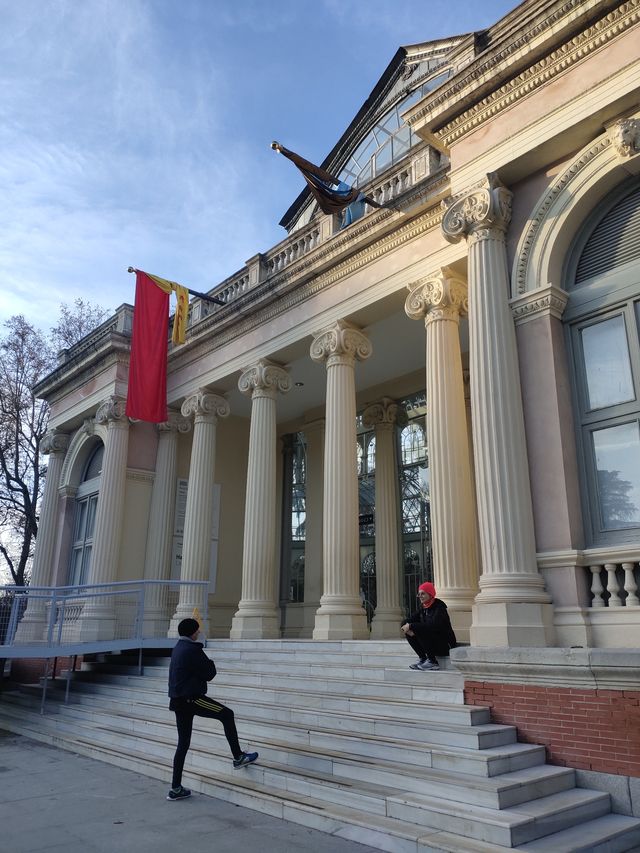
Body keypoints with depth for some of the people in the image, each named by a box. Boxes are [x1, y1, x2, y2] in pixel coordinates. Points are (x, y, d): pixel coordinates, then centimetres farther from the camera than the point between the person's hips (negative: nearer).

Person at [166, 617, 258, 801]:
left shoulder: (177, 649, 15)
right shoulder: (192, 650, -15)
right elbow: (209, 674, -11)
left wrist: (205, 663, 11)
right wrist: (211, 663, 9)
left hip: (178, 701, 9)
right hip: (191, 698, -9)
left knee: (183, 743, 14)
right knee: (227, 715, 1)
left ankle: (176, 789, 17)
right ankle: (238, 757, 7)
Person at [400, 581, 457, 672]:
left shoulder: (439, 607, -16)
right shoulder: (422, 607, 7)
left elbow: (432, 625, -32)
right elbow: (410, 619, 1)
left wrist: (411, 626, -31)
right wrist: (407, 626, -24)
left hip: (445, 645, -7)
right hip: (432, 642, 7)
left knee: (420, 631, -27)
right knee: (409, 633, -8)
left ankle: (433, 662, -15)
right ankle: (423, 659, 0)